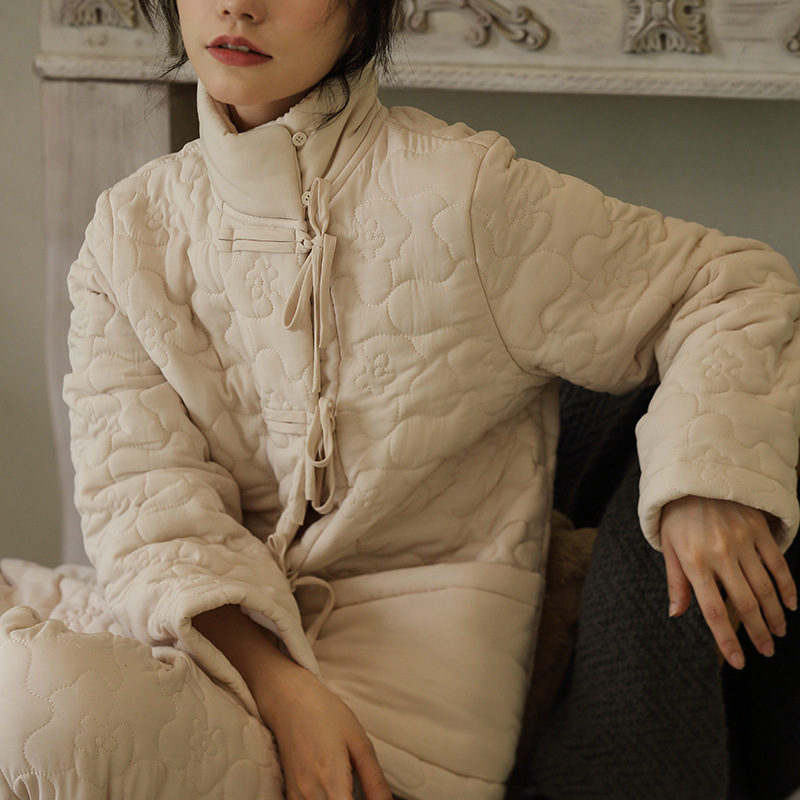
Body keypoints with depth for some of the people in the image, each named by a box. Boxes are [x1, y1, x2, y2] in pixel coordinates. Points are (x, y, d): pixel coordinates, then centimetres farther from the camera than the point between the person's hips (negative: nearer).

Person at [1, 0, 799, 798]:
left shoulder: (462, 195, -7)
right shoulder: (131, 229, 5)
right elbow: (145, 493, -5)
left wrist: (710, 479, -19)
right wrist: (280, 682, -22)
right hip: (213, 631, 5)